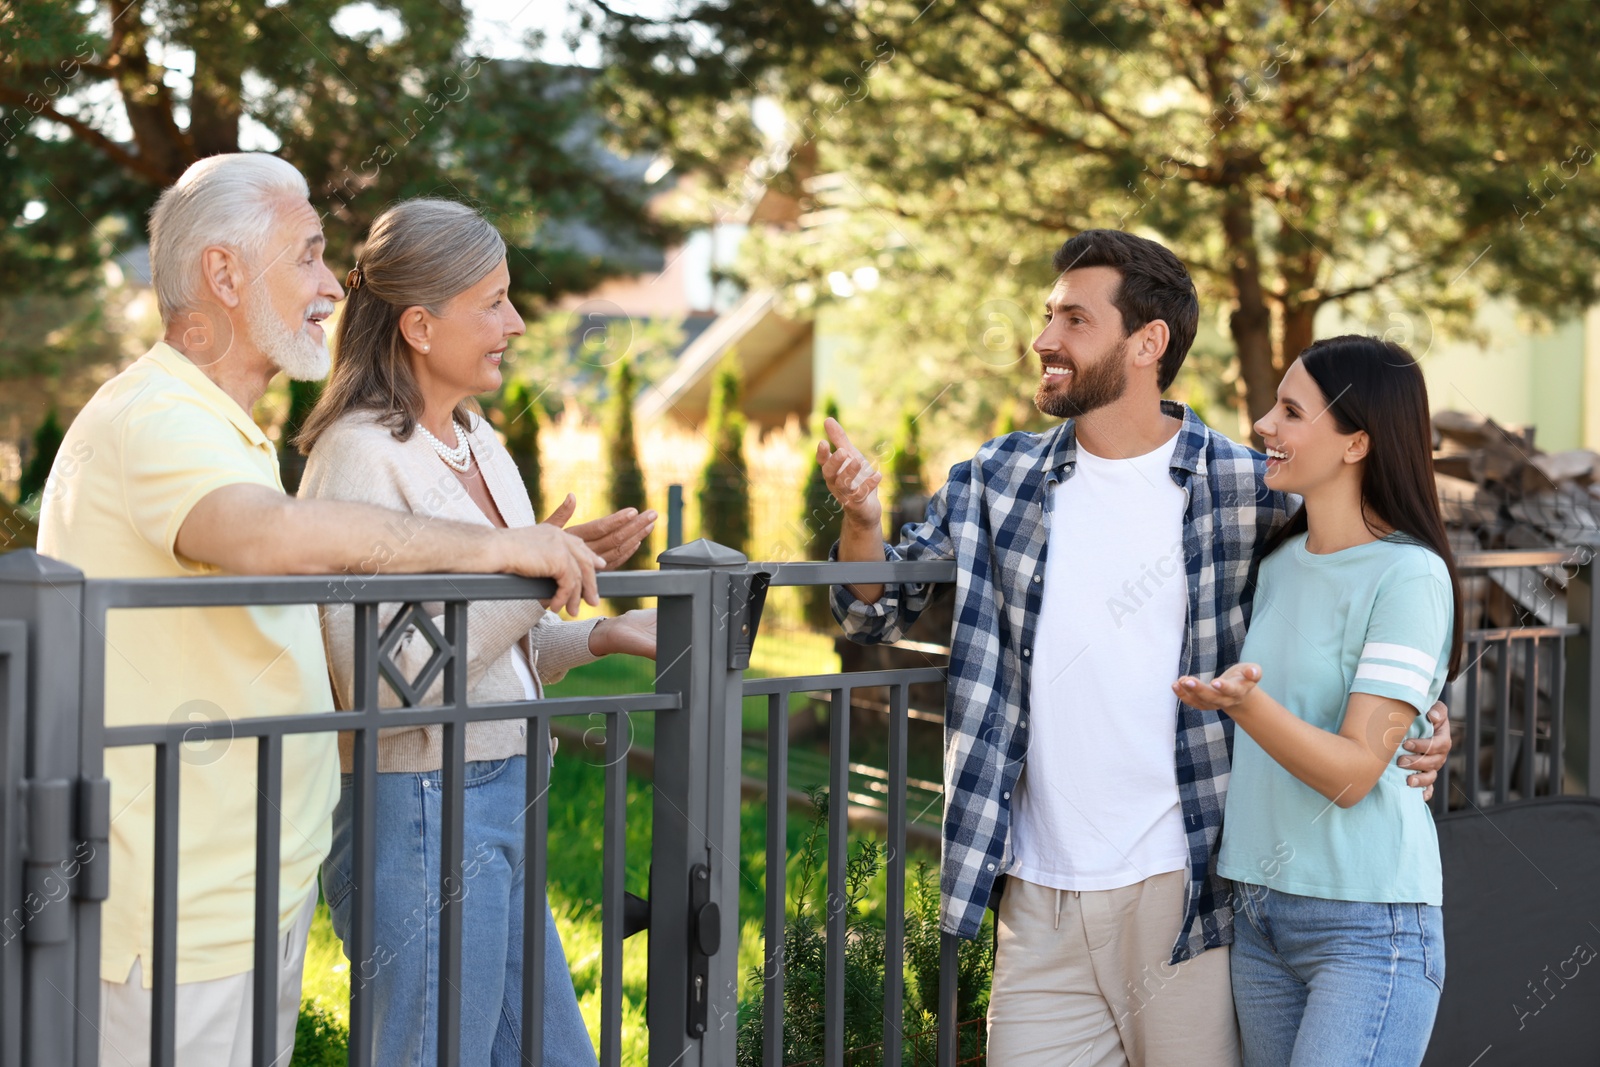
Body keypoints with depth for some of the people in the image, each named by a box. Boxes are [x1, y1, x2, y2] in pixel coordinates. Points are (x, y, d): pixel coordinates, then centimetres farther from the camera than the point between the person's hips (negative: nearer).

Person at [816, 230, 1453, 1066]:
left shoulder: (1248, 493, -4)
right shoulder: (999, 482, 6)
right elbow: (880, 612, 10)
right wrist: (861, 520, -10)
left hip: (1186, 895, -3)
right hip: (1038, 898, 3)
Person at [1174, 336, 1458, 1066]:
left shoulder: (1409, 576, -12)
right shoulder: (1280, 561, 10)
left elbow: (1353, 773, -18)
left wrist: (1244, 702, -30)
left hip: (1368, 923, -7)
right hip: (1258, 913, 7)